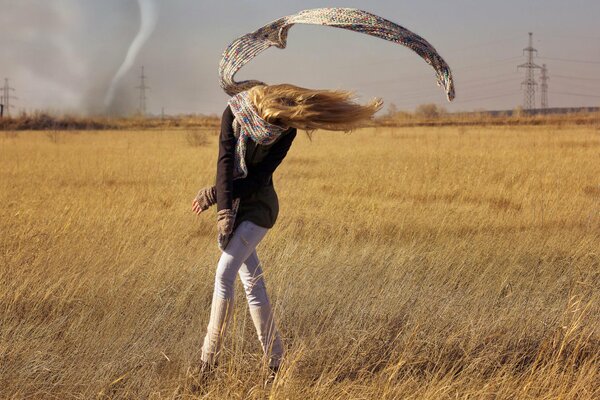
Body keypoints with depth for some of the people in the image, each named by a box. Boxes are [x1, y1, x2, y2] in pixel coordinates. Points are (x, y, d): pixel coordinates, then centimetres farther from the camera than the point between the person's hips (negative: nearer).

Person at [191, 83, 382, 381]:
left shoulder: (286, 129, -16)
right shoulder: (234, 111, -12)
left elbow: (258, 178, -15)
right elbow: (225, 161, -18)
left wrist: (213, 195, -16)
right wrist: (224, 210, -25)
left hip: (257, 206, -4)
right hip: (231, 204, 4)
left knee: (224, 275, -16)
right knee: (252, 283, 6)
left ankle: (209, 358, -12)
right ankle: (275, 359, 14)